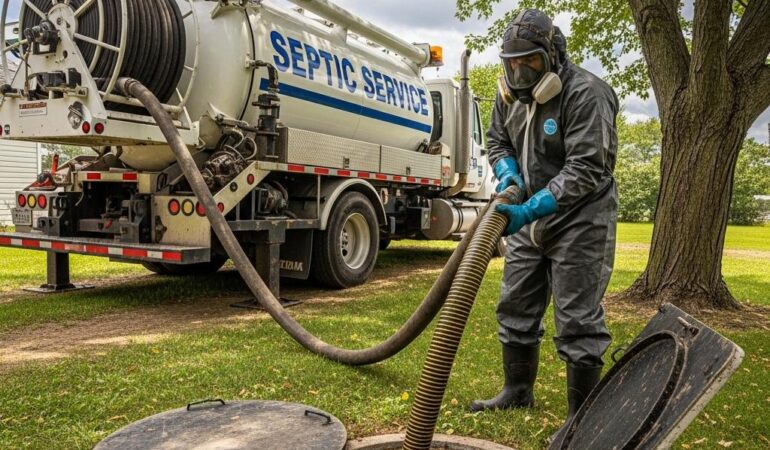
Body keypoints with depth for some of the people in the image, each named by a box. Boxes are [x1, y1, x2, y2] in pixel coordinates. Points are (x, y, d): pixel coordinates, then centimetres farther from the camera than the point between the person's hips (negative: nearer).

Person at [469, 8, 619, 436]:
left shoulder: (586, 94, -20)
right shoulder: (510, 93, 3)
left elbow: (585, 169, -25)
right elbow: (497, 140, 17)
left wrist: (531, 209, -32)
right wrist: (508, 173, -6)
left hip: (579, 221, -7)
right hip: (530, 217, 8)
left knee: (578, 321, -3)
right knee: (516, 307, 14)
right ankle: (518, 391, 32)